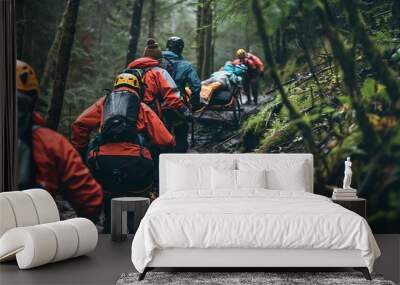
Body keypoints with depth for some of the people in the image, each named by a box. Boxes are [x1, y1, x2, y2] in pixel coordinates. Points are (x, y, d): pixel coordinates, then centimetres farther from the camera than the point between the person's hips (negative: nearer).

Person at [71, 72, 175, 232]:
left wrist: (79, 151, 22)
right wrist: (172, 144, 33)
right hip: (135, 162, -1)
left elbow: (80, 124, 10)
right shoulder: (143, 108, 20)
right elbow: (165, 141, 10)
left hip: (103, 160, 1)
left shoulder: (103, 102, 24)